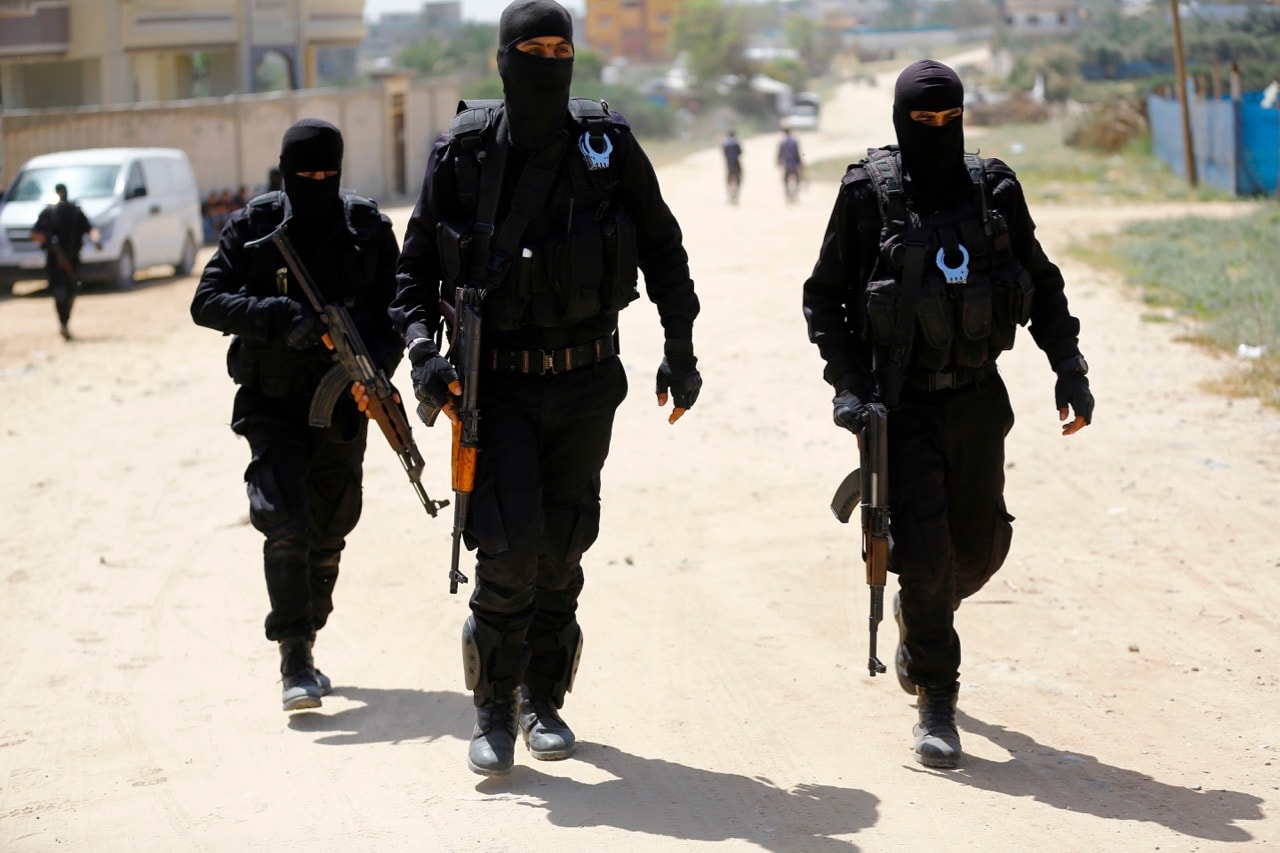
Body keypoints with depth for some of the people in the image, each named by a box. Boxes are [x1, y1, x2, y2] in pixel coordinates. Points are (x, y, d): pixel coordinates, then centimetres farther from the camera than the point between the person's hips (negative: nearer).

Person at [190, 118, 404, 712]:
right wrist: (279, 317, -22)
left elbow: (395, 312, 2)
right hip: (272, 403, -3)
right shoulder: (254, 227, -4)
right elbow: (206, 302, -7)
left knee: (328, 535, 12)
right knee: (286, 526, -16)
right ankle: (294, 663, -12)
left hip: (342, 404, 3)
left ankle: (306, 643, 30)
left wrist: (375, 368, -17)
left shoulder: (368, 229, 0)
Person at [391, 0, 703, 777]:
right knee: (510, 544, -14)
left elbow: (662, 247, 9)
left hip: (586, 383, 2)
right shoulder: (463, 154, -5)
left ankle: (544, 699, 26)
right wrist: (422, 350, -10)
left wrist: (681, 350, 8)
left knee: (562, 548, 9)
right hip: (498, 384, -2)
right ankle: (494, 711, 2)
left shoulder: (608, 145, -2)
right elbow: (417, 262, 4)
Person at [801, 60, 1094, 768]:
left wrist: (1070, 369, 3)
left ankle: (920, 615, 44)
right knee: (923, 549, -9)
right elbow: (824, 297, 1)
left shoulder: (994, 190, 2)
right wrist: (846, 385, -9)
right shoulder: (869, 194, -6)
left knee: (979, 544, 11)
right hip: (901, 403, -3)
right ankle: (936, 707, 3)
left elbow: (1042, 284, 12)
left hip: (978, 397, 3)